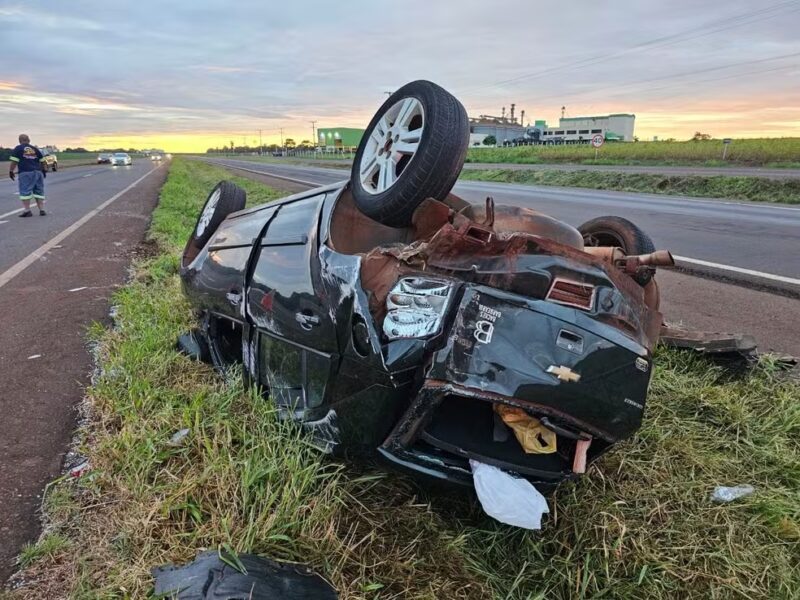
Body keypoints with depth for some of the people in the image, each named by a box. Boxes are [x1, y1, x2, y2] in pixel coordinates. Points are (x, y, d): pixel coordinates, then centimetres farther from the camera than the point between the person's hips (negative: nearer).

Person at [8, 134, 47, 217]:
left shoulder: (18, 149, 3)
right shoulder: (35, 149, 16)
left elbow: (14, 161, -5)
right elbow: (42, 161, 19)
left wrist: (11, 171, 2)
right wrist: (43, 171, 31)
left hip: (25, 173, -4)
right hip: (38, 172, 5)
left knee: (25, 191, -3)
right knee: (39, 191, 9)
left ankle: (27, 211, -9)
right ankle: (42, 210, 5)